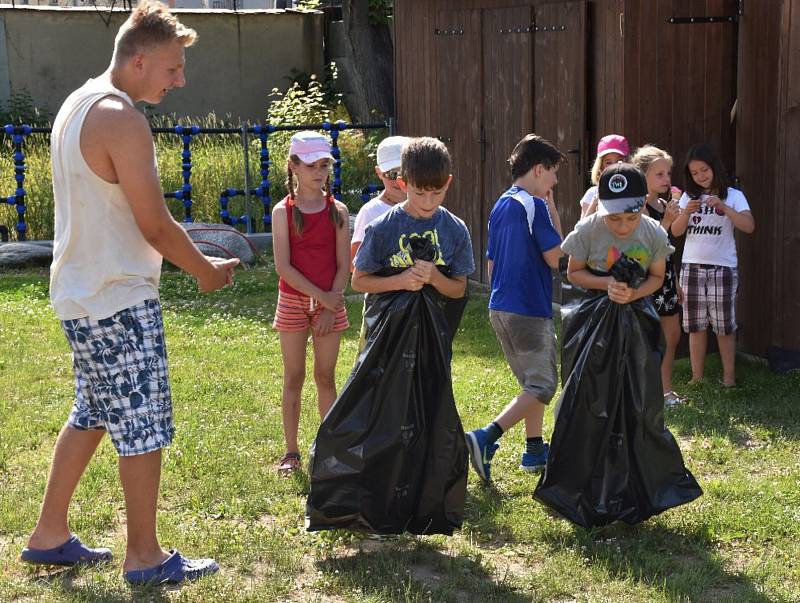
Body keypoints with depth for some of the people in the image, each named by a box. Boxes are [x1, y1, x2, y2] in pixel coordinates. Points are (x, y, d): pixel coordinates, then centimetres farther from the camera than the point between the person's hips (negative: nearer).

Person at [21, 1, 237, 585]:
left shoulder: (78, 104, 11)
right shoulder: (122, 119, -20)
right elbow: (156, 226, -19)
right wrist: (207, 271, -2)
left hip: (82, 294, 10)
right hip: (120, 301, -10)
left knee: (92, 416, 20)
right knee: (145, 427, 1)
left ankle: (49, 535, 28)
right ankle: (145, 558, 12)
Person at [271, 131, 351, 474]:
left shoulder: (337, 211, 1)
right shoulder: (284, 212, -4)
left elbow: (344, 265, -2)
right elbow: (283, 266, -10)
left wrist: (330, 309, -10)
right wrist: (321, 296, -15)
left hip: (330, 303, 1)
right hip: (293, 301, -1)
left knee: (326, 377, 7)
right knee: (294, 377, 4)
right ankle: (291, 451, 11)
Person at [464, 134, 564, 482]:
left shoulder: (500, 207, 13)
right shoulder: (535, 206, -13)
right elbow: (556, 258, -12)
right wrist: (554, 213, -4)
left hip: (500, 308, 9)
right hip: (530, 310, -9)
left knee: (531, 381, 20)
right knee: (542, 387, -6)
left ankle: (534, 451, 24)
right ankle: (485, 439, -20)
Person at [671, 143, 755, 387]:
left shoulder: (732, 195, -2)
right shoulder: (689, 196, 8)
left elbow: (749, 226, -15)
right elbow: (676, 231, 2)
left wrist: (723, 207, -24)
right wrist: (687, 212, -16)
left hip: (722, 267, -3)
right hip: (692, 266, 3)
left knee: (724, 326, 1)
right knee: (695, 325, 6)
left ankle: (729, 377, 8)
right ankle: (697, 377, 12)